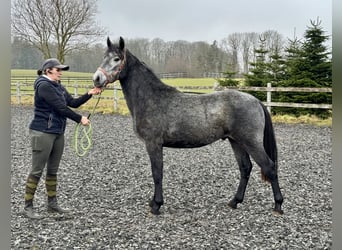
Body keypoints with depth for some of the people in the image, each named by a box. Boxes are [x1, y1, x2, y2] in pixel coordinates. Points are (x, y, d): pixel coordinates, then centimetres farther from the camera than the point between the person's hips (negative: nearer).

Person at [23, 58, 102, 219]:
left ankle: (52, 204, 22)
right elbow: (61, 107, -19)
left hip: (58, 133, 9)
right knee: (37, 170, -3)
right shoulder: (44, 86, -15)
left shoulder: (59, 87, 13)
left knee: (53, 170, 13)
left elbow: (73, 103, 11)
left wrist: (90, 94, 0)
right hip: (43, 133, -9)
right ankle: (28, 207, 7)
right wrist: (80, 119, -13)